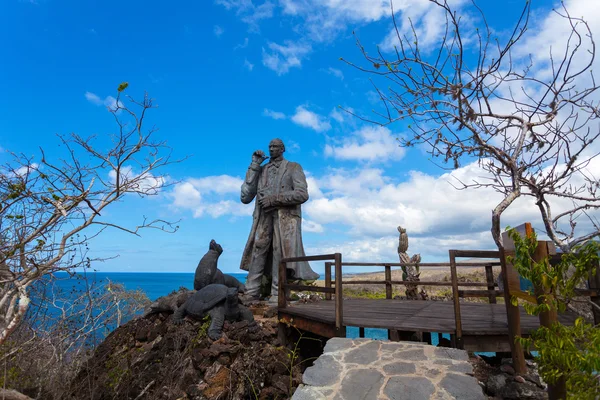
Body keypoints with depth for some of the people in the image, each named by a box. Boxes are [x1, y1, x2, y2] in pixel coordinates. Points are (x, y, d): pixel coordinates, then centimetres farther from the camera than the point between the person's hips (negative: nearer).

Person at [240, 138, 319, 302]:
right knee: (257, 254, -9)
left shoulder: (293, 168, 10)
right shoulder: (261, 170, 20)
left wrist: (274, 199, -13)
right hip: (263, 220, 3)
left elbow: (302, 194, -5)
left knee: (280, 255, -12)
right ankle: (250, 298, -9)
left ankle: (276, 298, -9)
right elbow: (245, 197, 9)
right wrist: (254, 166, 8)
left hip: (285, 219, -3)